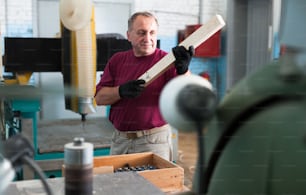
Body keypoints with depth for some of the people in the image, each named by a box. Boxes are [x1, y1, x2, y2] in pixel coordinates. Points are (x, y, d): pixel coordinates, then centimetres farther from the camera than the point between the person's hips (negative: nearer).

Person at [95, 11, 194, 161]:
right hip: (120, 140, 4)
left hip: (154, 141, -3)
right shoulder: (117, 60, 7)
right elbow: (99, 98, 1)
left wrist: (183, 70, -36)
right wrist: (122, 91, -18)